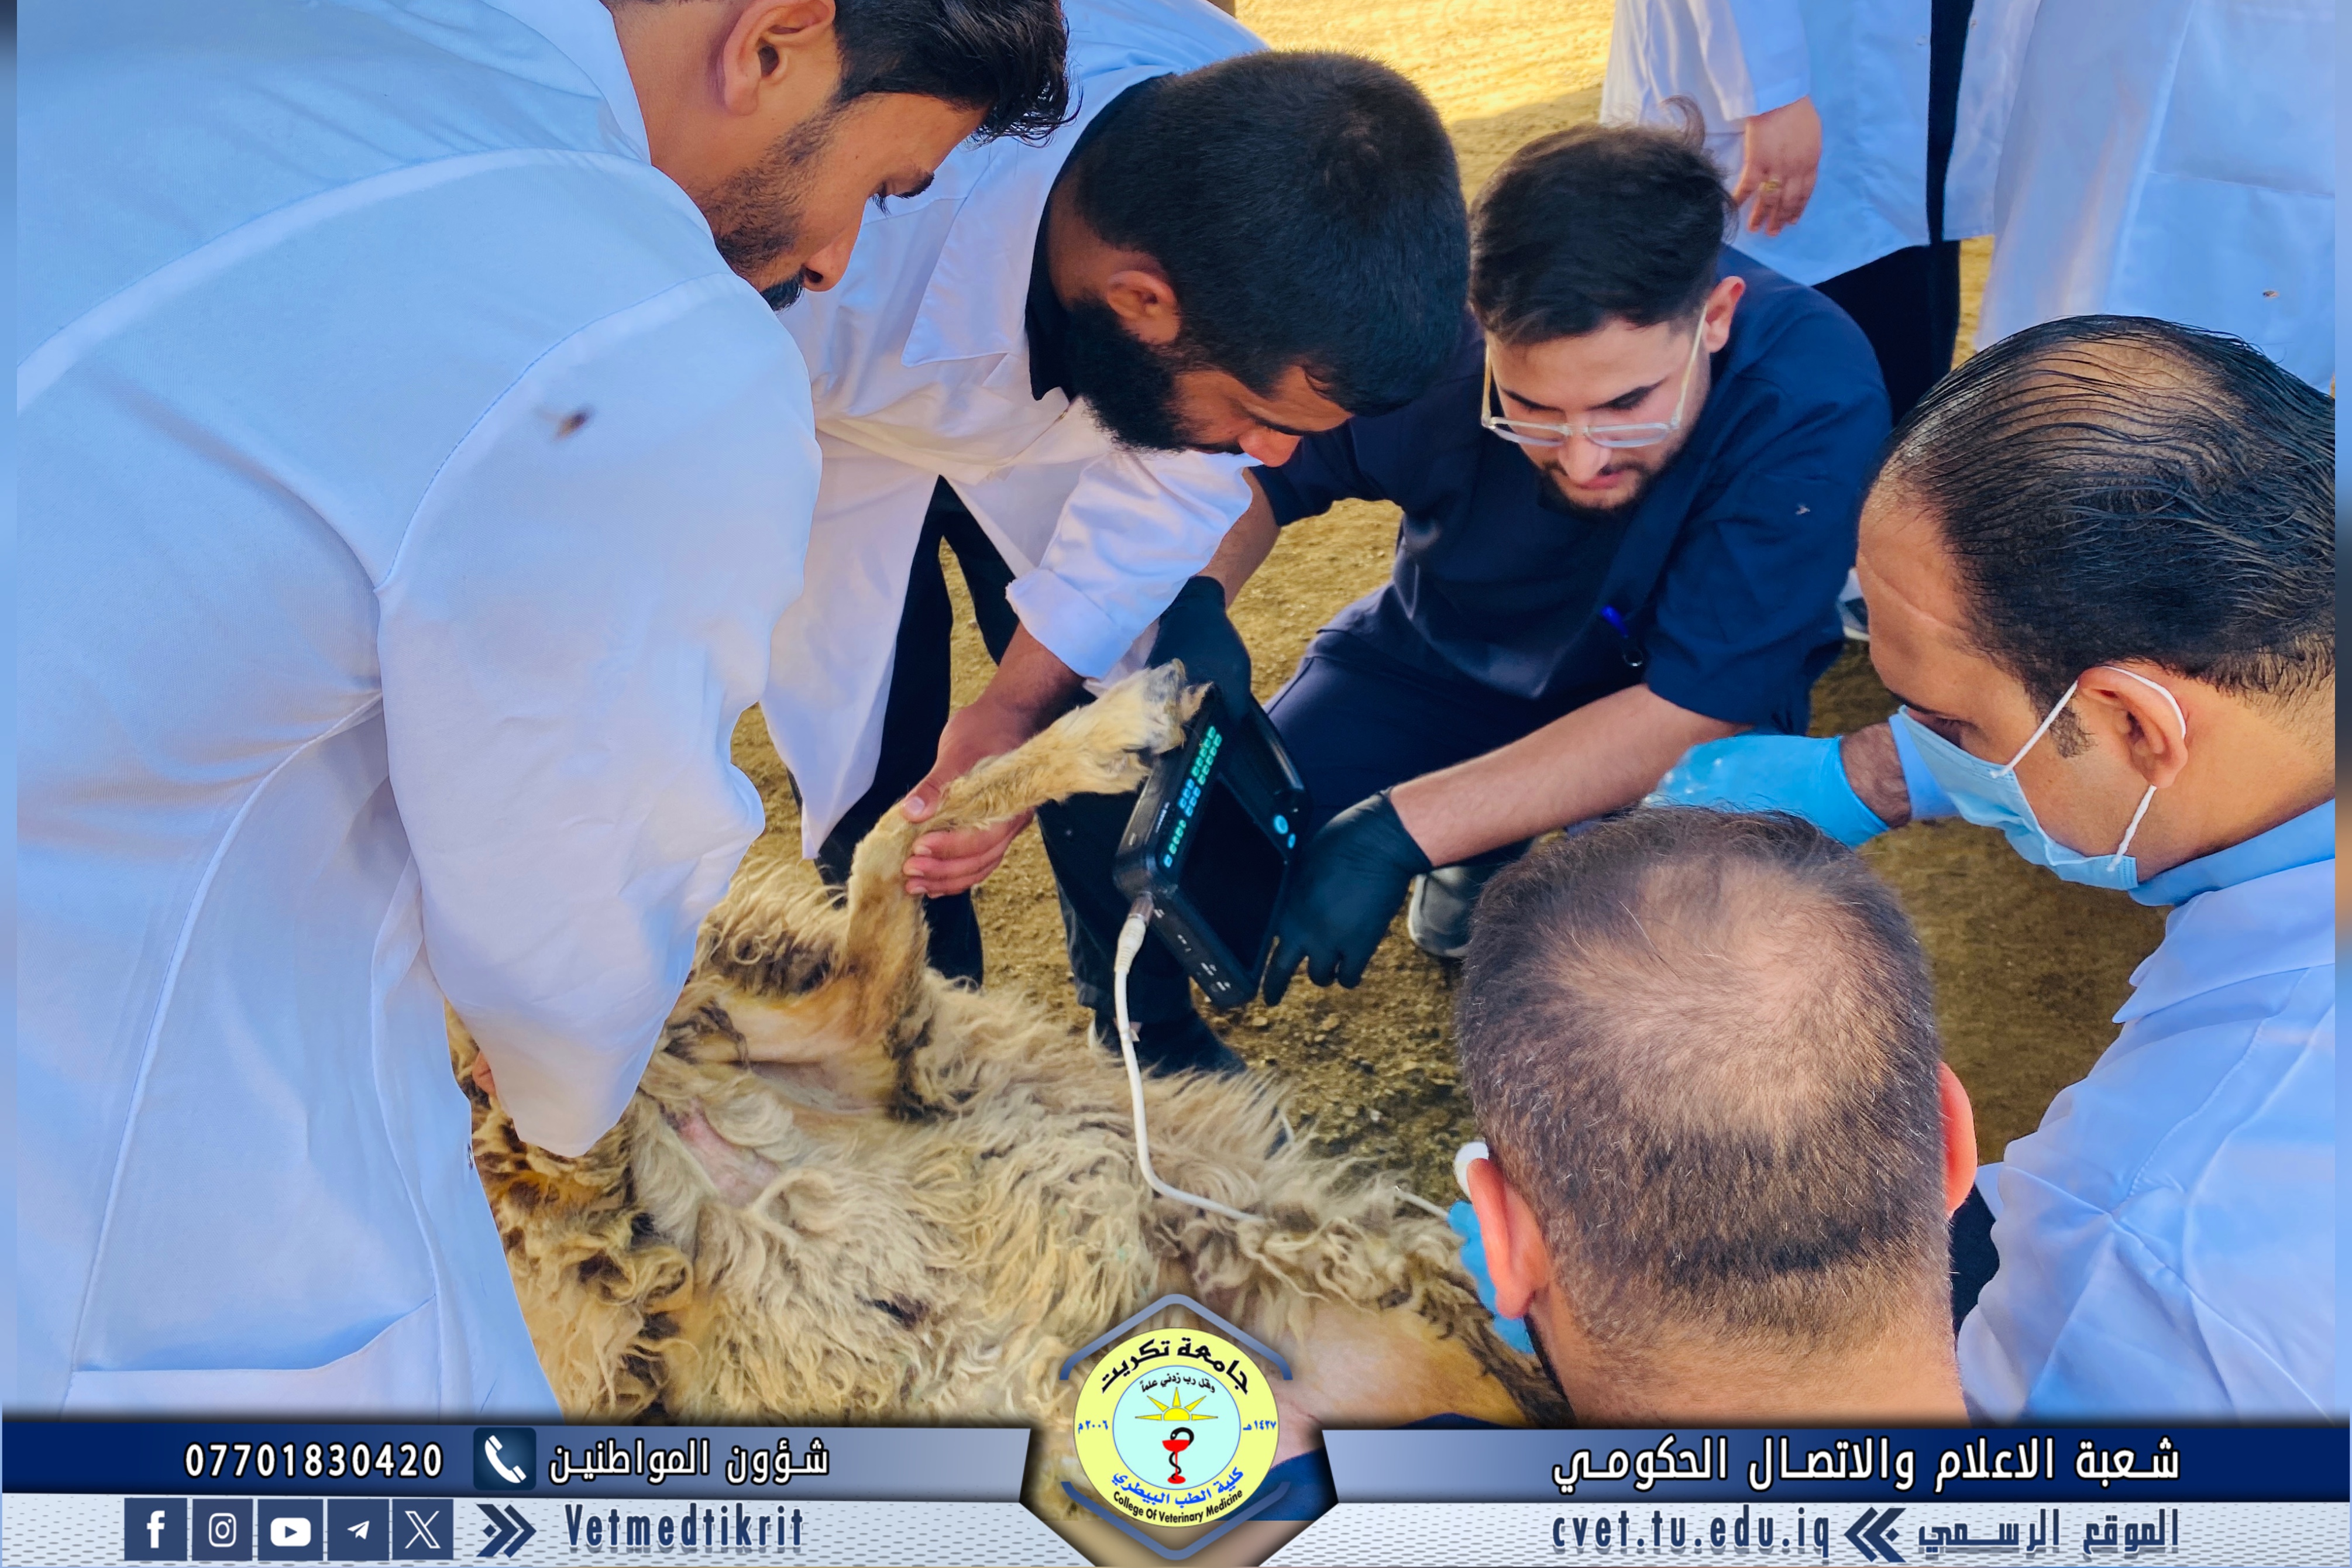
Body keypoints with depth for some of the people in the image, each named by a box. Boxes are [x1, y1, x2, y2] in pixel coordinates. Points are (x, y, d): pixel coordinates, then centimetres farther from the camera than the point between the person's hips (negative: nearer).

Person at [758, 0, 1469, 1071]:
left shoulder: (1273, 188, -32)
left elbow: (1179, 472, -14)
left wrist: (1018, 704, -17)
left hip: (1061, 405, 3)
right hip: (832, 435, -2)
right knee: (870, 776, -6)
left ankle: (1153, 1040, 22)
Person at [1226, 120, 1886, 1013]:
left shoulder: (1815, 400, -33)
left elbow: (1693, 712, -32)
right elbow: (1259, 474, -9)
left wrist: (1402, 829, -37)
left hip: (1674, 720, -2)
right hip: (1431, 661, 2)